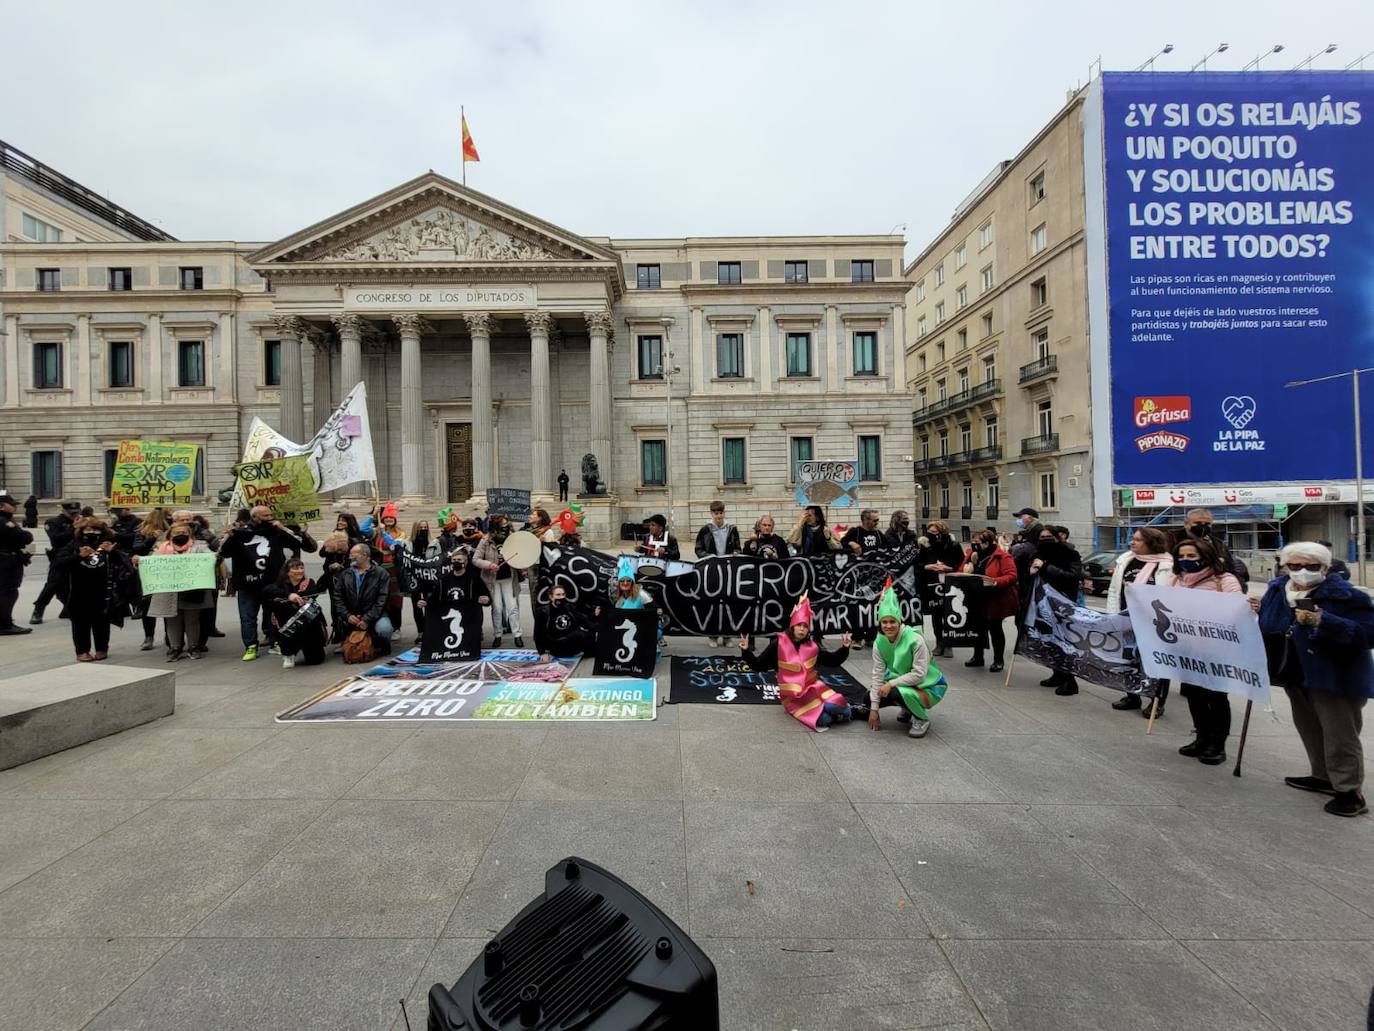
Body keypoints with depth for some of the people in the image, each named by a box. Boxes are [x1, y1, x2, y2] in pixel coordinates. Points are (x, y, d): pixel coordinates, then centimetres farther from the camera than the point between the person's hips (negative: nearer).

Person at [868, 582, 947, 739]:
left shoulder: (915, 639, -27)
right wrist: (874, 708, -12)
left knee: (896, 692, -34)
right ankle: (907, 708, 17)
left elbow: (919, 674, -26)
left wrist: (891, 683, -27)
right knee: (869, 697, -8)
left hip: (927, 686, -6)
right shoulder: (879, 642, -11)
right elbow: (878, 673, -10)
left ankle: (922, 719, -2)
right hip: (900, 682, 6)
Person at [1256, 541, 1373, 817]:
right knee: (1309, 729, 21)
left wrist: (1323, 622, -37)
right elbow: (1272, 628, 17)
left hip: (1335, 678, -7)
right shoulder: (1277, 589, 2)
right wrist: (1260, 611, -5)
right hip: (1297, 675, 7)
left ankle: (1351, 792, 14)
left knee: (1339, 736, 1)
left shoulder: (1346, 596, -18)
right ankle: (1324, 777, 38)